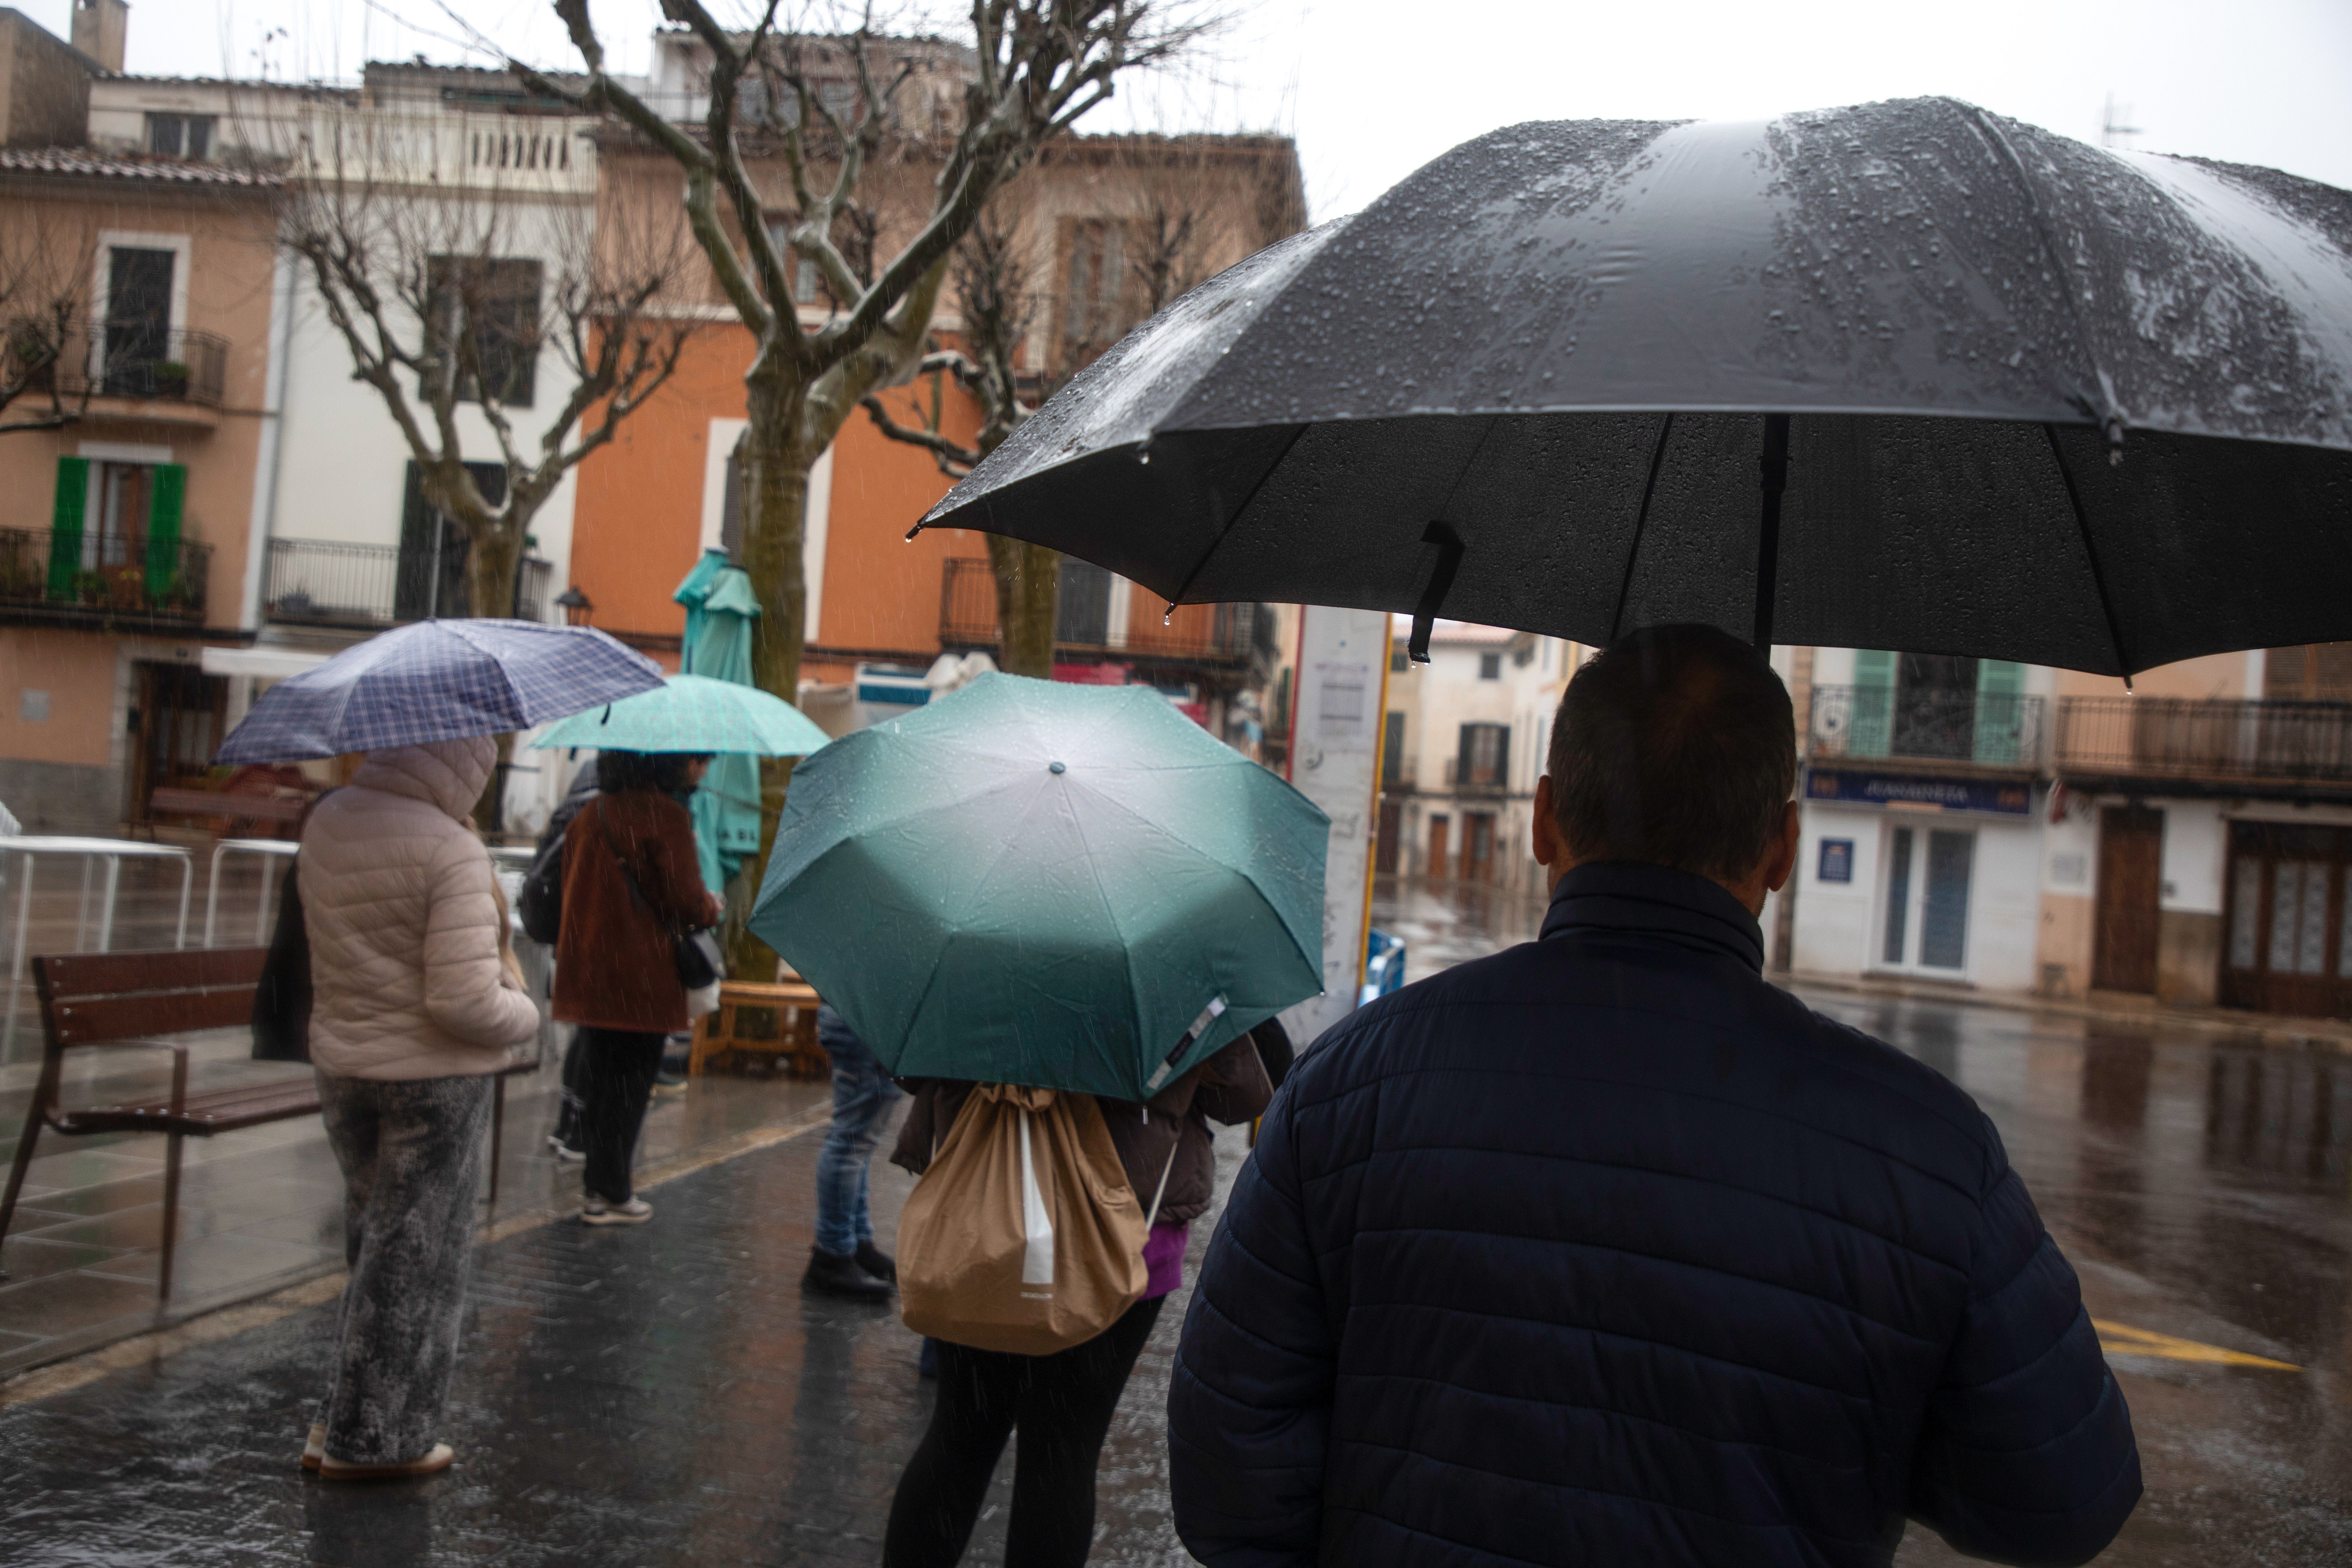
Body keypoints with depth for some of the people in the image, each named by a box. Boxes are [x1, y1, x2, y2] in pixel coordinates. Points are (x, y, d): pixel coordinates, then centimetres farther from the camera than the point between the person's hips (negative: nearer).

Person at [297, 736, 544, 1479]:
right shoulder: (451, 851, -21)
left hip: (341, 1065, 7)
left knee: (374, 1246, 22)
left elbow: (323, 947, 12)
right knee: (415, 1259, 7)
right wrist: (527, 1013, -6)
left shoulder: (324, 824, 3)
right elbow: (464, 1002, -25)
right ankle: (374, 1440, 18)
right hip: (435, 1080, -7)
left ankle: (347, 1424, 32)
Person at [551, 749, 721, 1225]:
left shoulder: (591, 811, 10)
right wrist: (710, 910, 6)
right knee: (630, 1082, 3)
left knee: (598, 1077, 18)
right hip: (639, 976, -8)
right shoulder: (665, 815, -16)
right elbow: (684, 897, -16)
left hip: (586, 967, 8)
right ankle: (611, 1195, 9)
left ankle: (596, 1183, 27)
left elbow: (573, 882, 16)